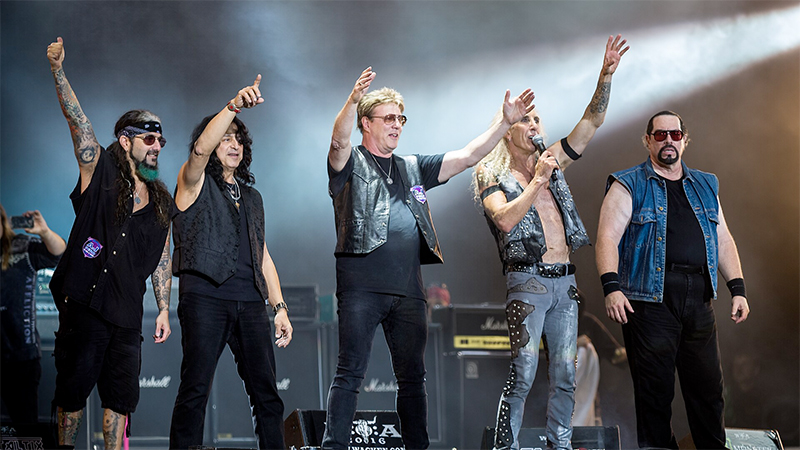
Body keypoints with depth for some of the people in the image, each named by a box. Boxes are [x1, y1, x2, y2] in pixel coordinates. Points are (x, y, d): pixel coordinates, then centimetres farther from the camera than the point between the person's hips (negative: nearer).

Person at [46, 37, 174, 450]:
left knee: (122, 392, 6)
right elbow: (76, 119, -9)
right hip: (84, 302, -4)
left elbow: (161, 259, 17)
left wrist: (164, 308, 12)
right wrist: (57, 70, -19)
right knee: (75, 384, 0)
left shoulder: (160, 202, 14)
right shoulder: (100, 171, 2)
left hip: (127, 311, 5)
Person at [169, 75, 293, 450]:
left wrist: (279, 307, 14)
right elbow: (200, 148, -14)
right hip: (205, 295, -5)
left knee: (266, 392, 0)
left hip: (249, 300, 5)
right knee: (195, 390, -11)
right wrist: (234, 105, -26)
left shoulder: (251, 197, 25)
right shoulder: (195, 183, 8)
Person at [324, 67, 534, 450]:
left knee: (412, 377, 8)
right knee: (350, 372, -9)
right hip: (362, 286, -6)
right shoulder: (351, 163, 6)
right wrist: (353, 99, -36)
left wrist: (505, 122, 7)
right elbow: (339, 140, -17)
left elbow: (467, 157, 18)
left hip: (408, 289, 6)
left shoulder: (413, 168, 22)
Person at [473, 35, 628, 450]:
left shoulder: (551, 164, 16)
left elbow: (592, 122, 13)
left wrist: (606, 75, 2)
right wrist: (538, 180, -16)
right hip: (527, 281, -6)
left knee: (564, 376, 4)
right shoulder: (493, 176, 1)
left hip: (564, 282, 6)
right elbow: (505, 220, -17)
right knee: (523, 372, -13)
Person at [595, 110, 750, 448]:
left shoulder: (706, 186, 20)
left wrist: (737, 289, 10)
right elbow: (607, 237, -6)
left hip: (699, 301, 4)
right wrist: (611, 287, -19)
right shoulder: (628, 186, 4)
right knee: (655, 391, -3)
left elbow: (724, 240, 20)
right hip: (650, 300, -4)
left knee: (708, 388, 5)